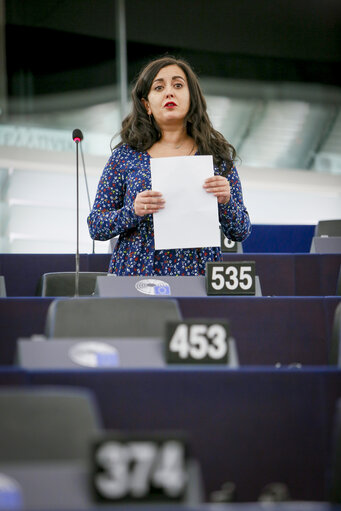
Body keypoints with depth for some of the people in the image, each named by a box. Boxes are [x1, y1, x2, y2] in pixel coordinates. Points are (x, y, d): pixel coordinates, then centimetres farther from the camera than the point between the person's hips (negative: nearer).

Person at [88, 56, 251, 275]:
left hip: (198, 275, 1)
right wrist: (132, 211, -12)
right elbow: (95, 227, 6)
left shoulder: (216, 155, 8)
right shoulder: (126, 156, 6)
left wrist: (225, 201, -11)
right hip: (136, 273, -1)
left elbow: (241, 233, 8)